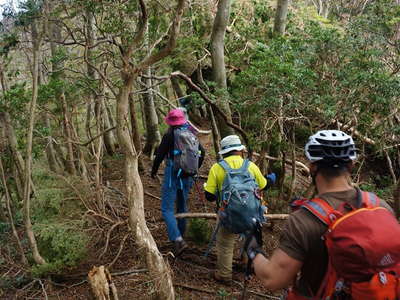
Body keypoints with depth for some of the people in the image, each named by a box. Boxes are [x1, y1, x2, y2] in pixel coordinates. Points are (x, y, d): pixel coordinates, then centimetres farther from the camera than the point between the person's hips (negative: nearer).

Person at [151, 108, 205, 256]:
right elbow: (202, 152, 16)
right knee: (182, 206, 20)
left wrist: (154, 170, 7)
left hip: (172, 175, -6)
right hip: (188, 177, 6)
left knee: (167, 209, -3)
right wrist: (194, 169, 28)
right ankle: (181, 235, 32)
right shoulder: (192, 135, 7)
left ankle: (178, 240, -17)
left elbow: (160, 154, -10)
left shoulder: (170, 135, -12)